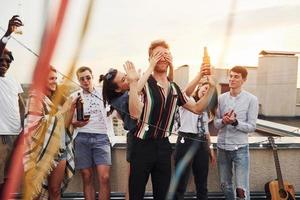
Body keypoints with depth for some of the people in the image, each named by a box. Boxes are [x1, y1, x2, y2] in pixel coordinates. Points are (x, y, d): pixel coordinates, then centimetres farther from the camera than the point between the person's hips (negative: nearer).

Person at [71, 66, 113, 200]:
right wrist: (76, 123, -8)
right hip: (82, 138, 1)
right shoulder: (75, 96, 11)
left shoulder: (103, 92, 10)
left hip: (101, 137, 0)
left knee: (104, 177, -13)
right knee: (87, 178, 0)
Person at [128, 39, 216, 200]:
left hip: (163, 146, 6)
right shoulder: (144, 84, -10)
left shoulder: (174, 88, 9)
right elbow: (135, 112, -25)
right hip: (143, 145, -5)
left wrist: (211, 88, 3)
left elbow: (197, 108, 14)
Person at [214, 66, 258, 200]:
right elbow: (216, 123, 5)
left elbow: (252, 126, -7)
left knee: (241, 189, -5)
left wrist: (235, 122, -23)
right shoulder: (221, 98, 4)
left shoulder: (251, 99, -5)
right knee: (225, 185, 16)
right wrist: (223, 121, -17)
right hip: (222, 147, 4)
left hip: (240, 148, -4)